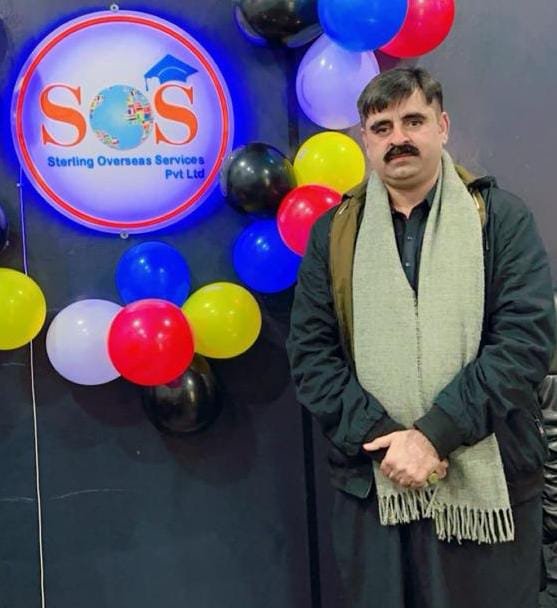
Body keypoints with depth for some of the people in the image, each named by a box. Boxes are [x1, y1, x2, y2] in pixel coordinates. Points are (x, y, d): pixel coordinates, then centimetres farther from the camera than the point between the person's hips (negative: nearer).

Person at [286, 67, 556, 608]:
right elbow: (309, 354, 0)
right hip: (372, 484, 2)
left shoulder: (502, 219, 1)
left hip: (487, 485, -1)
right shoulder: (334, 232, 6)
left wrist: (434, 434, -16)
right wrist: (380, 437, -13)